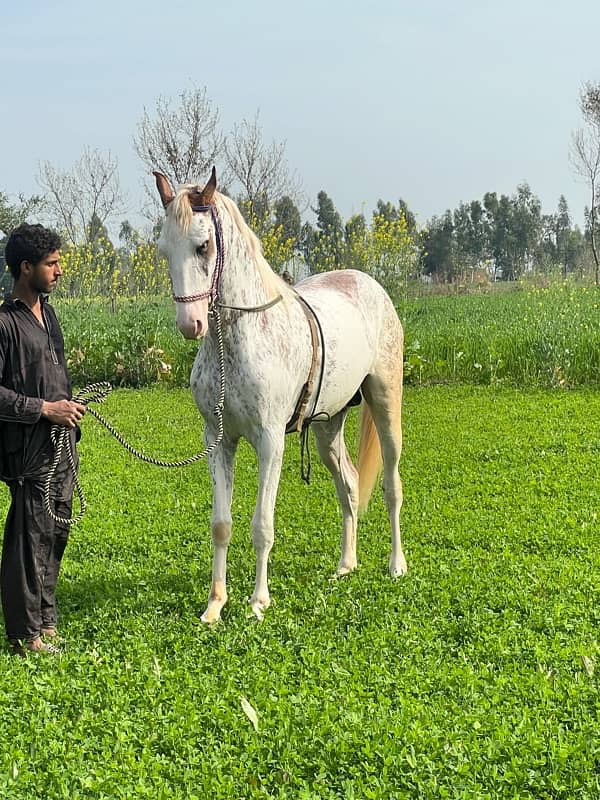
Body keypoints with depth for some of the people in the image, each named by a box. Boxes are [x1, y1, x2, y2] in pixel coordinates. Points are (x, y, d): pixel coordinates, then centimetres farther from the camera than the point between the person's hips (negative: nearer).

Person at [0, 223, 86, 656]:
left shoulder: (48, 313, 13)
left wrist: (70, 402, 12)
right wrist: (44, 409, -18)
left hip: (62, 443, 9)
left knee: (56, 531, 15)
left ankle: (46, 619, 27)